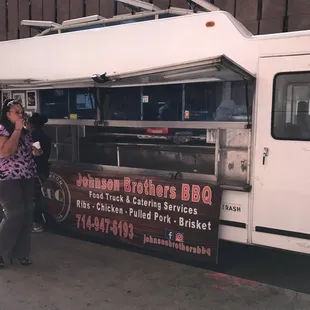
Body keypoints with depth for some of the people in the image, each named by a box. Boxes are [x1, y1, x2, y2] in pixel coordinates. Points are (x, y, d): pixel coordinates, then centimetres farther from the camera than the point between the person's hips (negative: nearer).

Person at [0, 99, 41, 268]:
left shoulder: (25, 132, 13)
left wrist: (35, 151, 7)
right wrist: (17, 130, -18)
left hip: (27, 178, 7)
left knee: (27, 215, 7)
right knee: (14, 214, -11)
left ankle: (20, 252, 19)